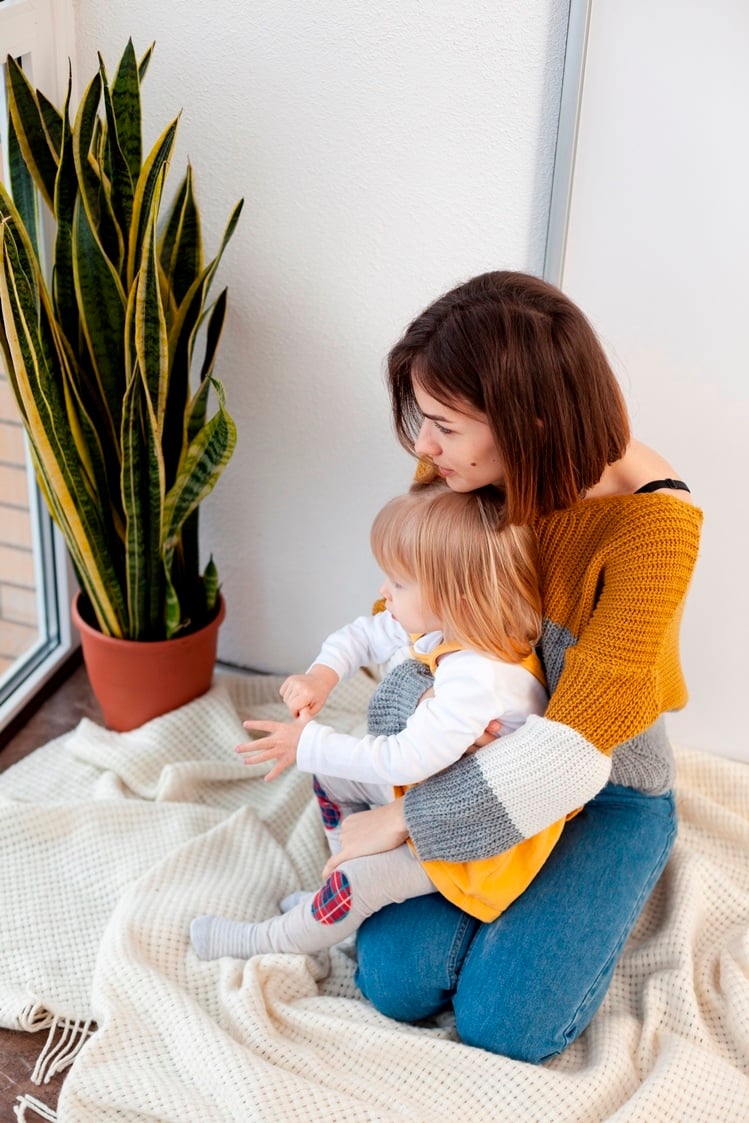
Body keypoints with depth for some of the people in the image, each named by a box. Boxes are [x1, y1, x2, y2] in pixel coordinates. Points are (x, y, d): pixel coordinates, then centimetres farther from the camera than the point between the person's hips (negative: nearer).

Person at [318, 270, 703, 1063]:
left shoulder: (650, 522, -31)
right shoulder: (454, 467, -16)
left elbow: (572, 752, -33)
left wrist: (404, 818, -27)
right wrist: (427, 703, -28)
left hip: (602, 788, -3)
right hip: (471, 752, 4)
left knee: (502, 1026, -6)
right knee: (393, 981, -5)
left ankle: (594, 891, 21)